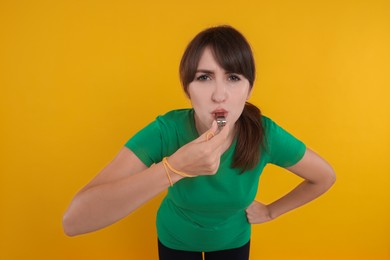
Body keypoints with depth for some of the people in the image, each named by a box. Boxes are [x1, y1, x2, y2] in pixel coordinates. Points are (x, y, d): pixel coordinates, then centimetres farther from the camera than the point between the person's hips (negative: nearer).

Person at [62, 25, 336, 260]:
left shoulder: (265, 134, -29)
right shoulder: (165, 131, -33)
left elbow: (326, 177, -8)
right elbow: (73, 220, -43)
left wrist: (271, 211, -6)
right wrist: (175, 167, -51)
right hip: (175, 237, 0)